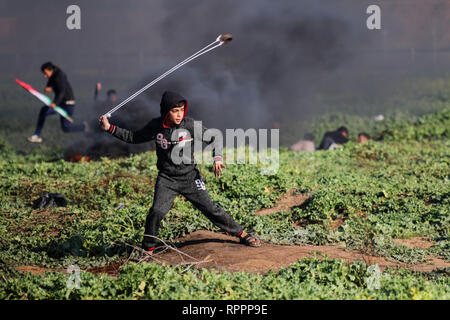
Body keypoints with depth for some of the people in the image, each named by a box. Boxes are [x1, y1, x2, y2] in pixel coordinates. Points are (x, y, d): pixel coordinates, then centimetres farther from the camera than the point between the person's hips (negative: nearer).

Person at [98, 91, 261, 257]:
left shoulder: (190, 125, -13)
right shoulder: (155, 126, -6)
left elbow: (213, 138, -5)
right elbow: (134, 137, 8)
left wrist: (217, 158, -21)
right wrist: (110, 128, 1)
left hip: (190, 177, -1)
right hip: (166, 179, 1)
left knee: (210, 209, 0)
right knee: (157, 211, -18)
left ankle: (241, 234, 18)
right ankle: (148, 248, 1)